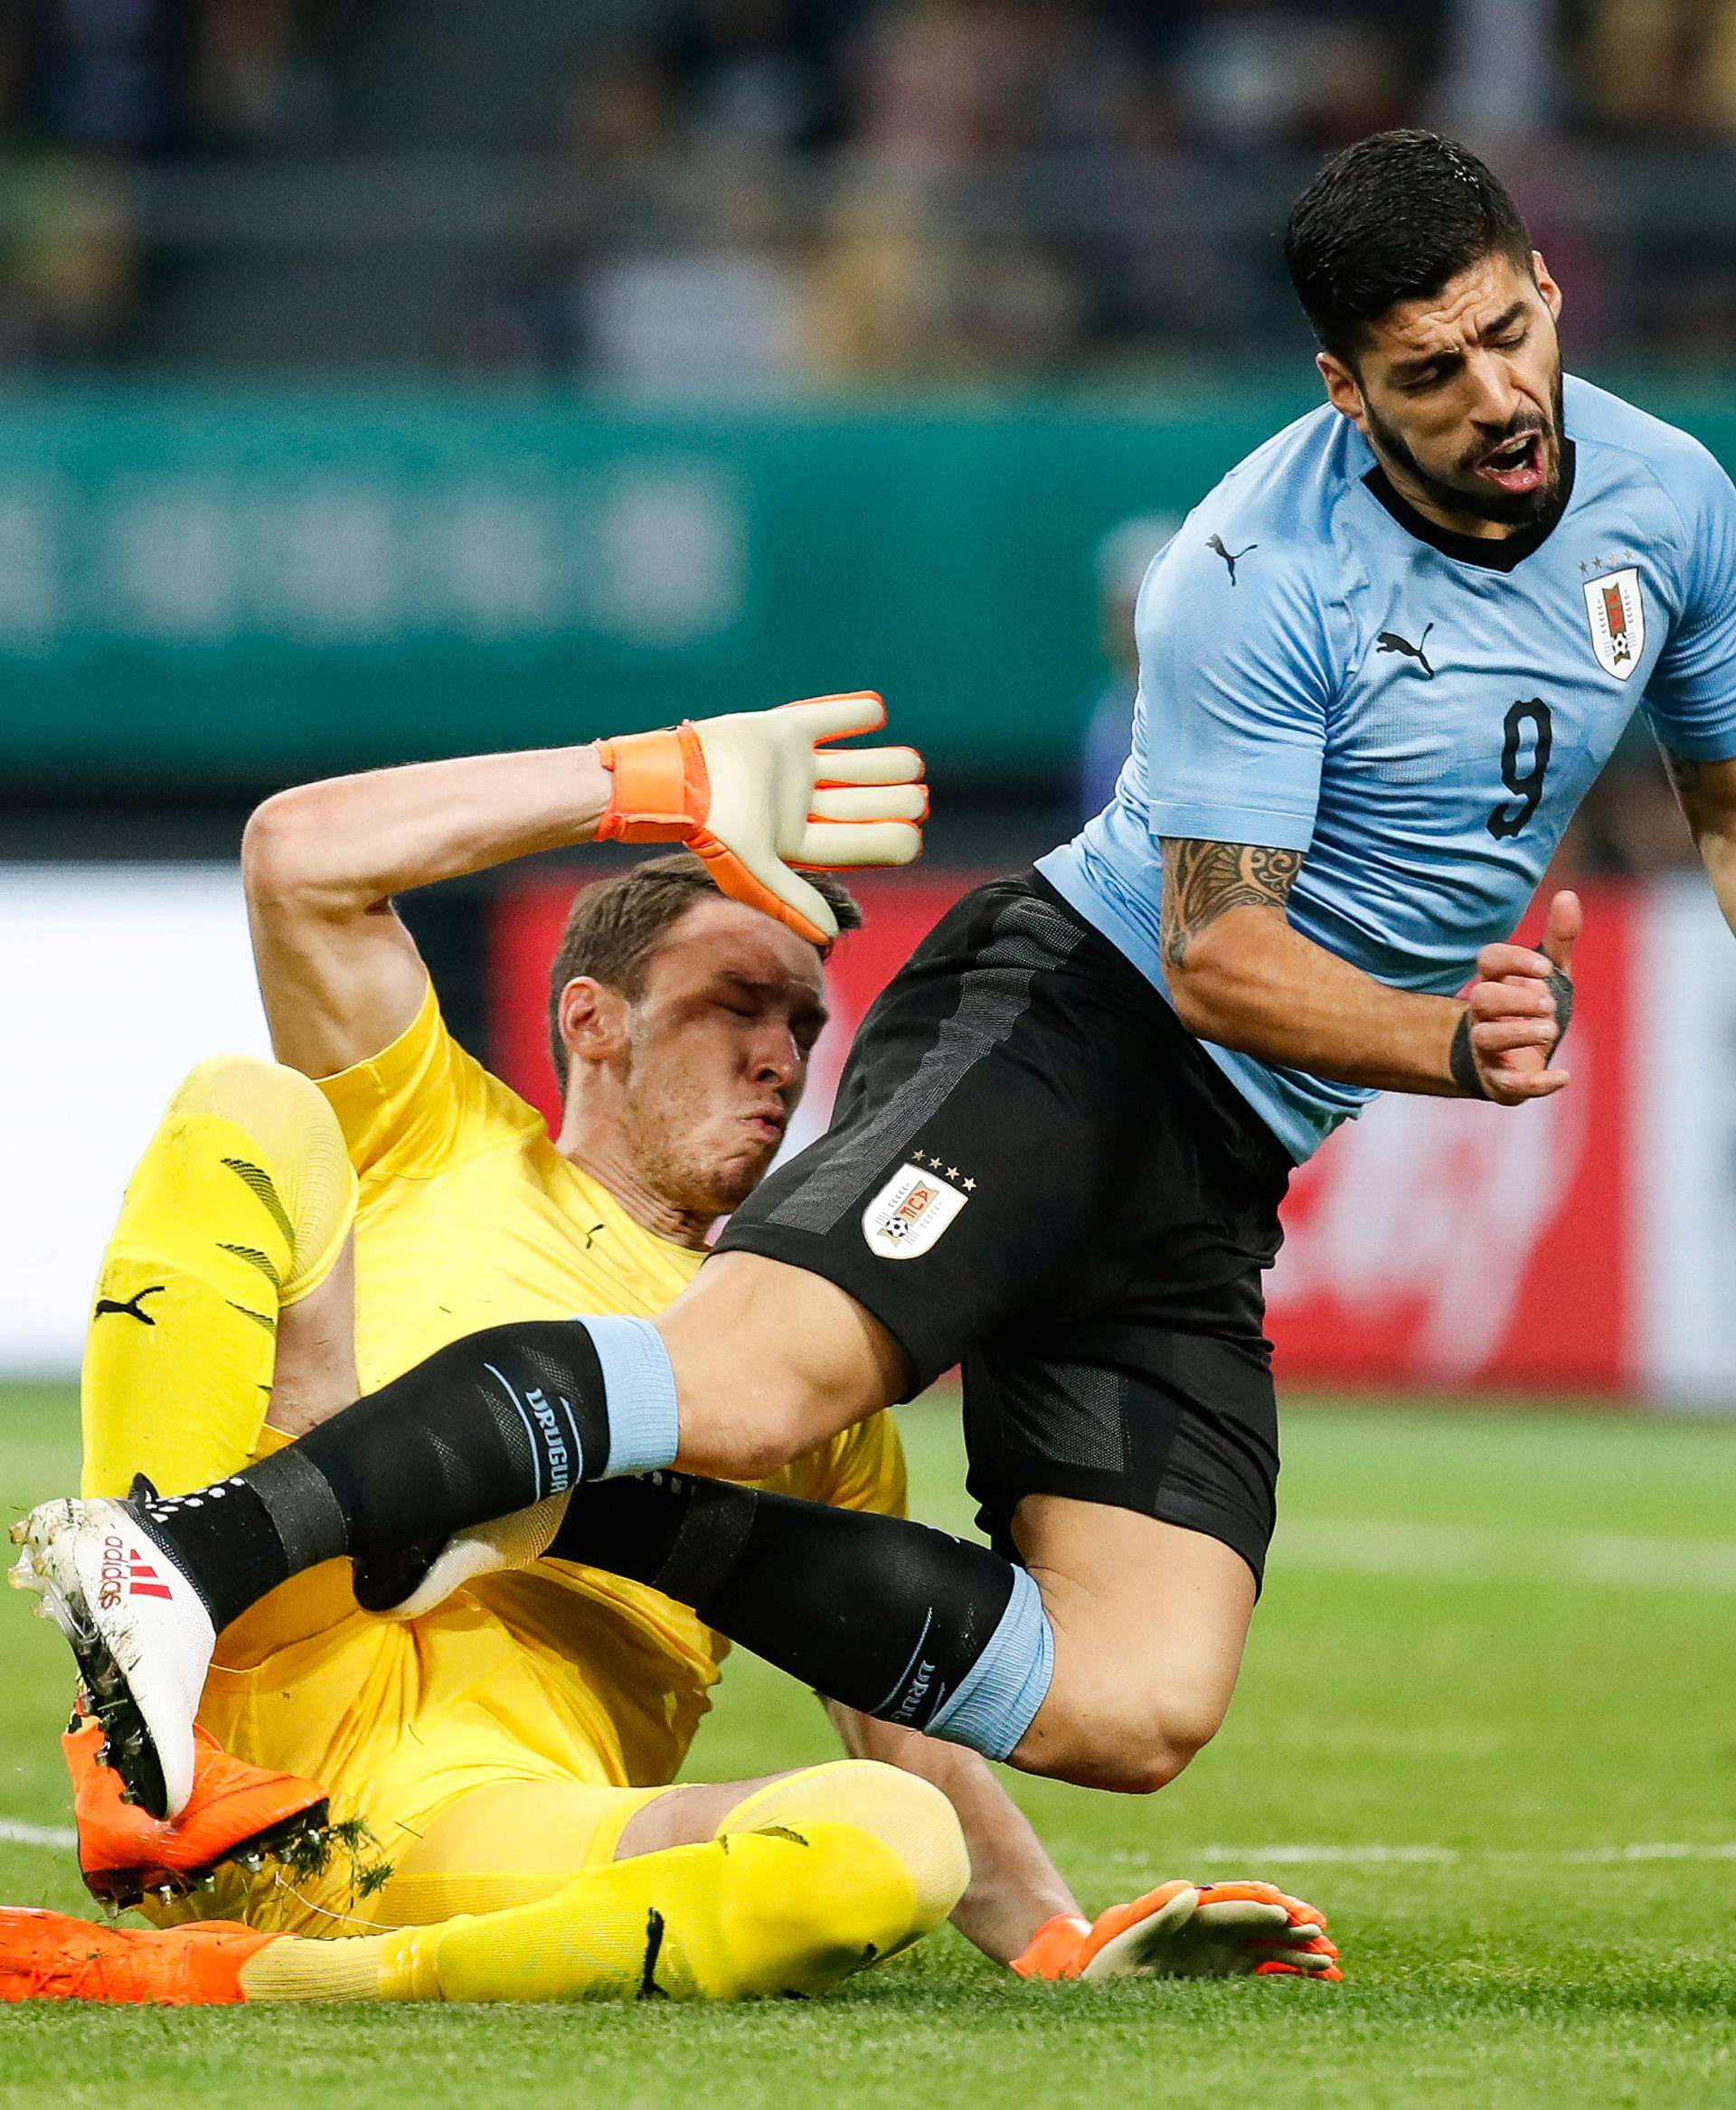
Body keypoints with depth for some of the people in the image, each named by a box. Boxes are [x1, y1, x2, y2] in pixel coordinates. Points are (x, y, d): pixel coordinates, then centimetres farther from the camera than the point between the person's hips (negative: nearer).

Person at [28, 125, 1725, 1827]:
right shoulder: (1255, 582, -16)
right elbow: (1218, 956, -16)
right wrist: (1446, 1043, -31)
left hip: (1215, 1176, 7)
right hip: (1066, 1009, -7)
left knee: (1141, 1709, -13)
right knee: (773, 1368, -36)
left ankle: (601, 1520, -6)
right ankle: (196, 1553, -41)